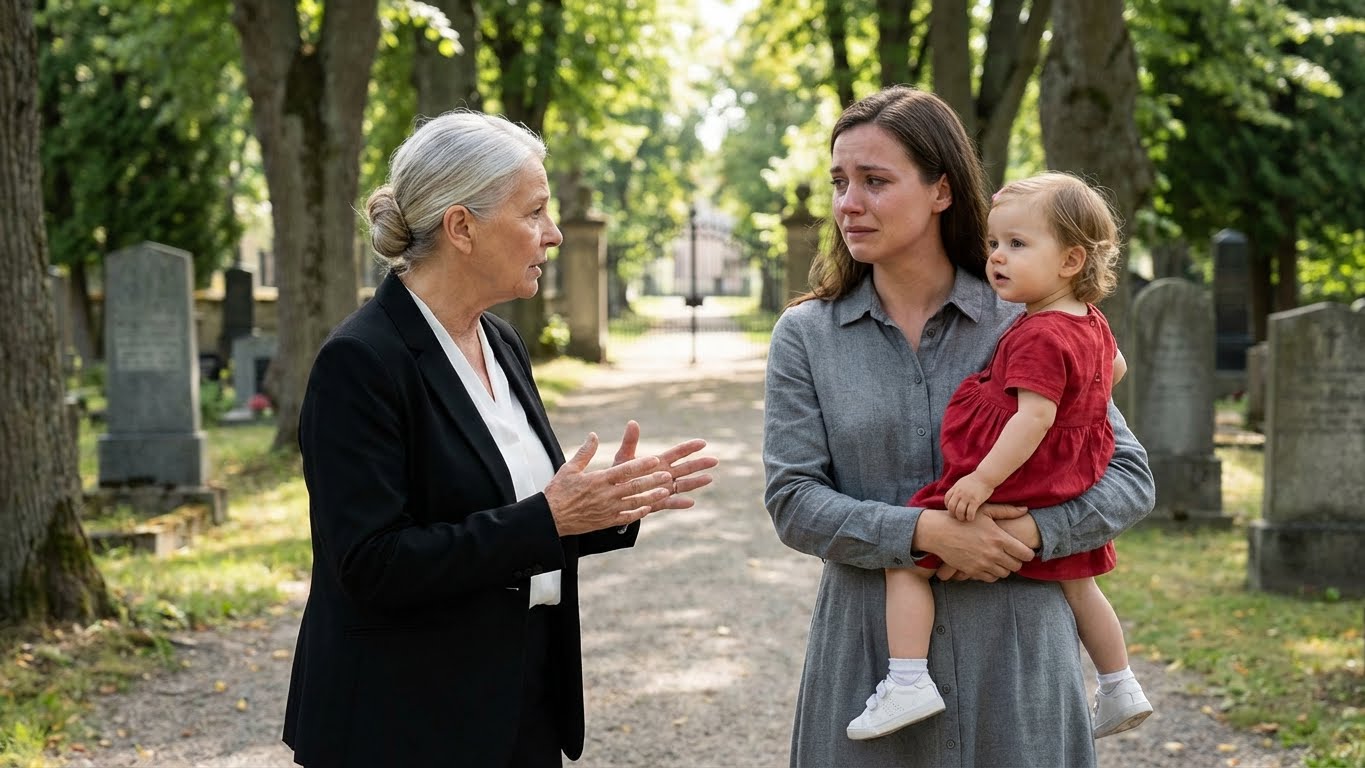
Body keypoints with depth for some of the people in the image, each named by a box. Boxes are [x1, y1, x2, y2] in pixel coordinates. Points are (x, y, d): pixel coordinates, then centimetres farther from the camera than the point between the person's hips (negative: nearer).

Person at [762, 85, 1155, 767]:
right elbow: (791, 499, -4)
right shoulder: (806, 335, 3)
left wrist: (1031, 532, -16)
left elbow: (1130, 478, 1)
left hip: (1012, 656, 0)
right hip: (868, 654, 1)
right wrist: (923, 531, -18)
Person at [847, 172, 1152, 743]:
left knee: (906, 561, -6)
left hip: (1011, 488, -10)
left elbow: (1035, 416, -31)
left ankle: (907, 681, -14)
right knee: (1077, 585, 28)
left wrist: (984, 479, -31)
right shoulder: (1093, 324, 6)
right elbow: (1115, 369, 26)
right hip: (1067, 496, 10)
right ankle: (1120, 689, 39)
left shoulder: (1039, 337, -24)